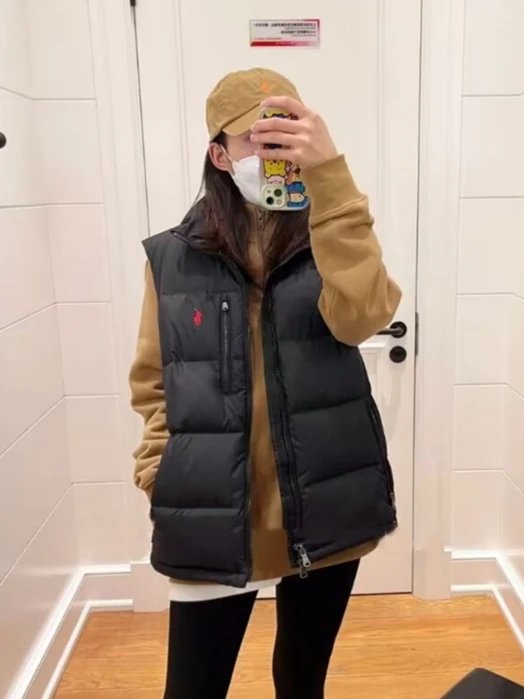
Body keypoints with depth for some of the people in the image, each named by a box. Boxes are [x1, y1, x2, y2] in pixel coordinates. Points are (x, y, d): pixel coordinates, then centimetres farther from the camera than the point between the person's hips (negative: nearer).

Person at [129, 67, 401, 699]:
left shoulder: (327, 245, -2)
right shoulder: (172, 259, -3)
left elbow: (362, 315, -24)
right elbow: (154, 386, 4)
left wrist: (328, 175, -30)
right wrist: (161, 478, -6)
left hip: (324, 514, 1)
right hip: (210, 521, 0)